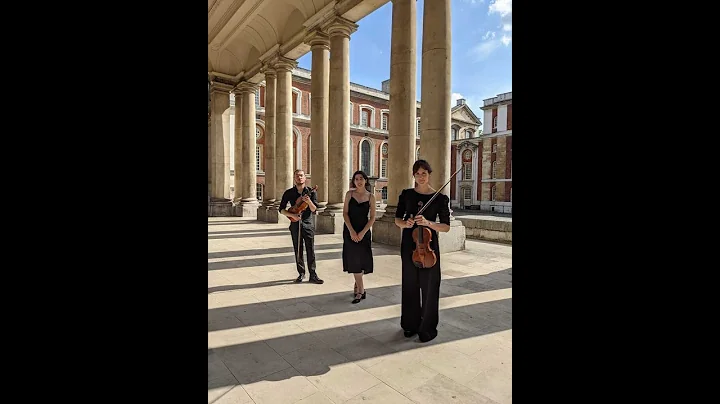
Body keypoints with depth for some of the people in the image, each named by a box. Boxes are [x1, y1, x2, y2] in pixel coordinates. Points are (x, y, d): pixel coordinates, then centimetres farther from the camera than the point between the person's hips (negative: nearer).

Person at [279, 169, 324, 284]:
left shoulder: (311, 192, -1)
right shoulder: (289, 193, 1)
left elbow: (314, 209, -8)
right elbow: (282, 209, 2)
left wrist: (309, 201, -28)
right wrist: (292, 215, -14)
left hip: (308, 224, -1)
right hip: (295, 224, 1)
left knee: (311, 250, 0)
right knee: (298, 251, 8)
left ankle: (313, 275, 8)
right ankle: (301, 273, 22)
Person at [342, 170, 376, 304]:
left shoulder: (370, 197, -1)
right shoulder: (350, 194, 0)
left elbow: (372, 218, -3)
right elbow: (345, 213, -3)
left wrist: (362, 233, -13)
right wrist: (351, 231, -13)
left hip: (364, 231, 0)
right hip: (350, 230, 0)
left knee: (361, 259, 3)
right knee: (353, 260, 2)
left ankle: (357, 285, 21)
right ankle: (361, 290, 14)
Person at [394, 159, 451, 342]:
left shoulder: (440, 198, -4)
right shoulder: (406, 194, 2)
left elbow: (446, 226, -5)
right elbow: (397, 219, 8)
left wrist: (428, 223, -22)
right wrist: (405, 223, -14)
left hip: (429, 245, -2)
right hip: (409, 244, 2)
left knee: (429, 286, 3)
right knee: (410, 284, 12)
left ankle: (428, 327, 20)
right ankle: (411, 324, 29)